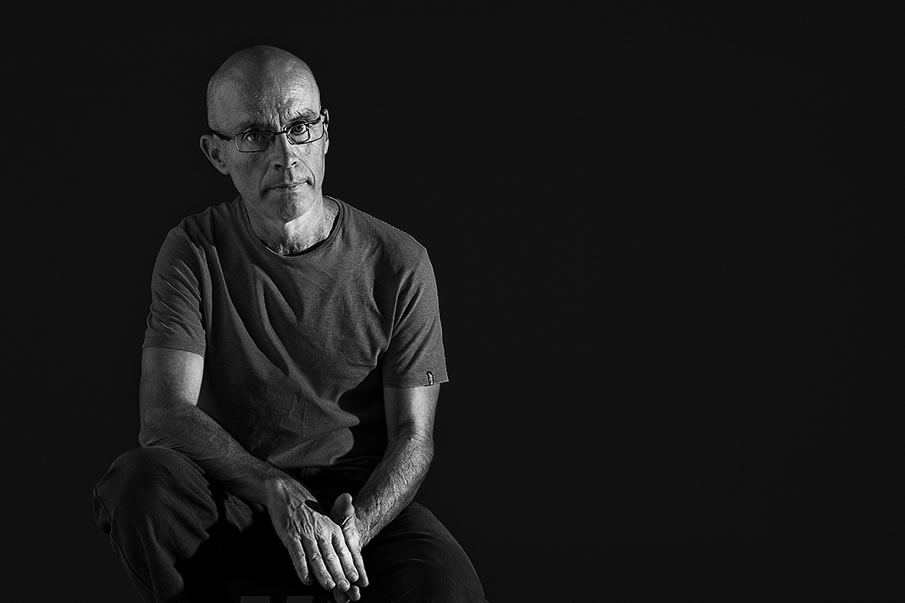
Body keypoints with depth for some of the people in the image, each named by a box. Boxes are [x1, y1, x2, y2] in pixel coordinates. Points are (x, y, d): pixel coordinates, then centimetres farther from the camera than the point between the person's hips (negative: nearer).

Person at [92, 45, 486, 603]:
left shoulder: (398, 263, -1)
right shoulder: (194, 252, -2)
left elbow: (413, 437, -1)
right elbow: (166, 413, -14)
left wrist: (354, 529, -22)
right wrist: (280, 494, -29)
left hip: (365, 500, -1)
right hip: (235, 500, 1)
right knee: (143, 478, -32)